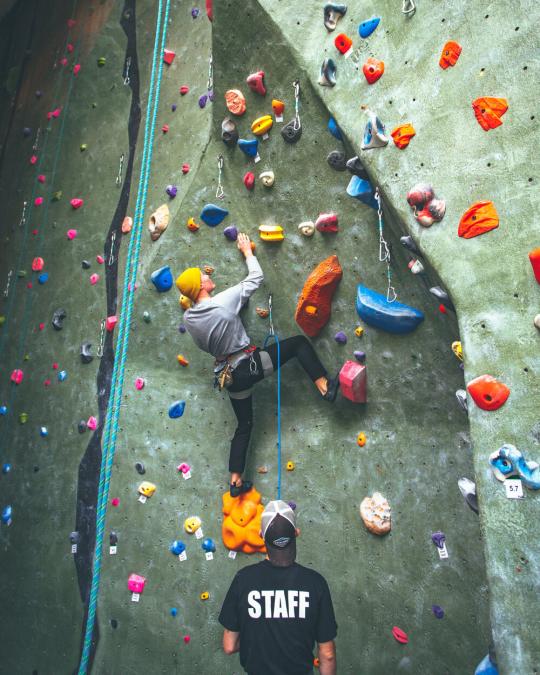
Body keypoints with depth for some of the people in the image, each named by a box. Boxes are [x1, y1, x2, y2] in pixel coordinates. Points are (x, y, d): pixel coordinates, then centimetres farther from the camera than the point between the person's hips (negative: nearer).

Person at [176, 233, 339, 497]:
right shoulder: (224, 300, -14)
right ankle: (325, 386, -1)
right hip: (249, 364, -6)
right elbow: (256, 277, -3)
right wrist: (247, 251, 11)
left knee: (244, 425, 20)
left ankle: (235, 480, 23)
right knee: (299, 342, 7)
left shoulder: (188, 318, -1)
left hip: (228, 374, 6)